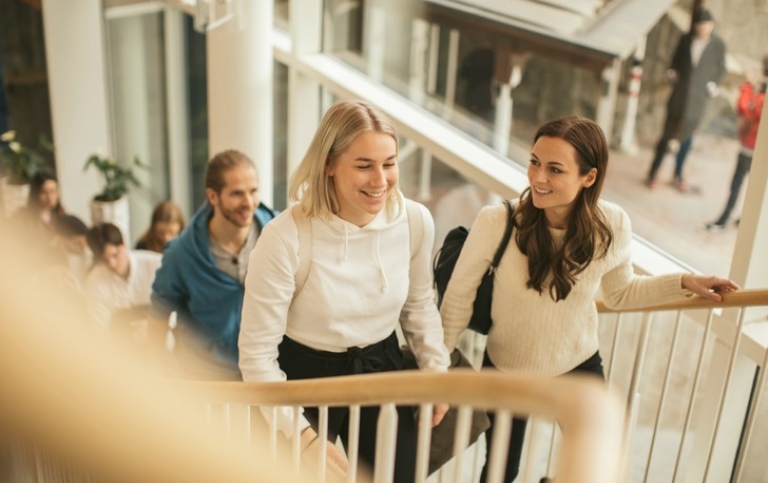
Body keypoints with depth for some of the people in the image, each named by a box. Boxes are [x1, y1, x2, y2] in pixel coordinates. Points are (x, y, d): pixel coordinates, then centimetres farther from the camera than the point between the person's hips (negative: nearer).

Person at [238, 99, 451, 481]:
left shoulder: (416, 221, -12)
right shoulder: (285, 238, -26)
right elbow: (257, 354, -20)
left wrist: (436, 371, 4)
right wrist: (304, 435, -21)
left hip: (382, 370, 4)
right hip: (306, 378, -4)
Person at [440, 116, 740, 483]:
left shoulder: (612, 226, -21)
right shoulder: (496, 221, -30)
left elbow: (620, 293, 0)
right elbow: (459, 297, -16)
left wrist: (683, 283, -9)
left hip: (579, 368, 2)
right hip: (505, 373, -2)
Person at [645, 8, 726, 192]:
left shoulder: (718, 45, -6)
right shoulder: (686, 39, -2)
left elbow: (721, 69, 5)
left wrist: (713, 84, -8)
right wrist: (672, 72, -6)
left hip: (698, 98, 0)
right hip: (679, 94, 0)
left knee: (687, 136, 12)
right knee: (667, 134, 3)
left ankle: (678, 174, 27)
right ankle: (653, 173, 13)